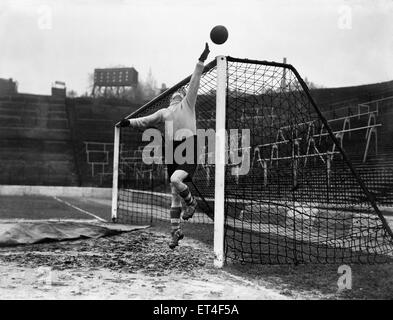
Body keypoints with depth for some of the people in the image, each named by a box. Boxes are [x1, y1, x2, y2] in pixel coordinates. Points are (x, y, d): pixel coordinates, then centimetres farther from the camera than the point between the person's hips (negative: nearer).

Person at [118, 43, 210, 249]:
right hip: (172, 151, 5)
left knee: (176, 180, -27)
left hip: (188, 150, -5)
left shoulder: (188, 104, 9)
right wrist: (129, 122, 13)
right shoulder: (165, 112, 21)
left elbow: (194, 82, 0)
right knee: (174, 194, 7)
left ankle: (191, 203, 5)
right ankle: (175, 232, 17)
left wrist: (201, 61, -8)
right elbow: (146, 121, 25)